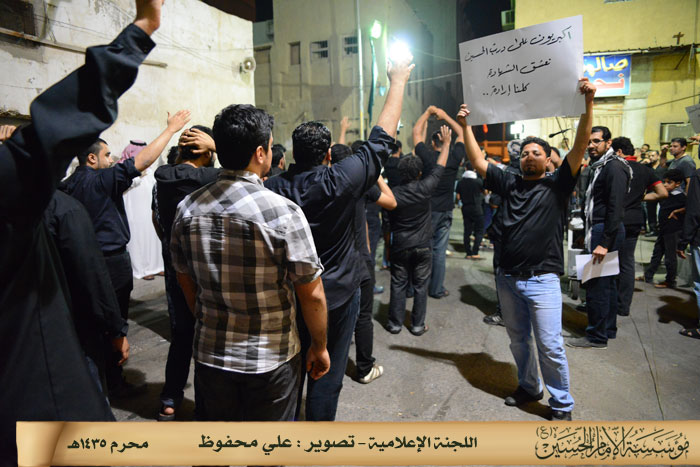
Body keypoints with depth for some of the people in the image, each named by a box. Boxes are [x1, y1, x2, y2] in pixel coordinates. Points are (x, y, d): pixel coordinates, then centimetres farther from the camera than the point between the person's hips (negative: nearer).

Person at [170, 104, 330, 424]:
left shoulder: (187, 208, -5)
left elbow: (185, 281, 7)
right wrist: (319, 348, 0)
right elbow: (312, 295, -15)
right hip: (271, 359, -4)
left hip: (210, 354, 5)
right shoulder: (284, 212, -20)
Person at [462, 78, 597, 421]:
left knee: (549, 345, 1)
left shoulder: (557, 185, 0)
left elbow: (580, 145, -11)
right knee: (518, 340, 18)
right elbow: (478, 163, 6)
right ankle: (529, 387, 38)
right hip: (508, 277, 4)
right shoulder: (510, 183, 8)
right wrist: (465, 127, 2)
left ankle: (561, 403, 21)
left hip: (542, 280, -4)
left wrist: (588, 102, -19)